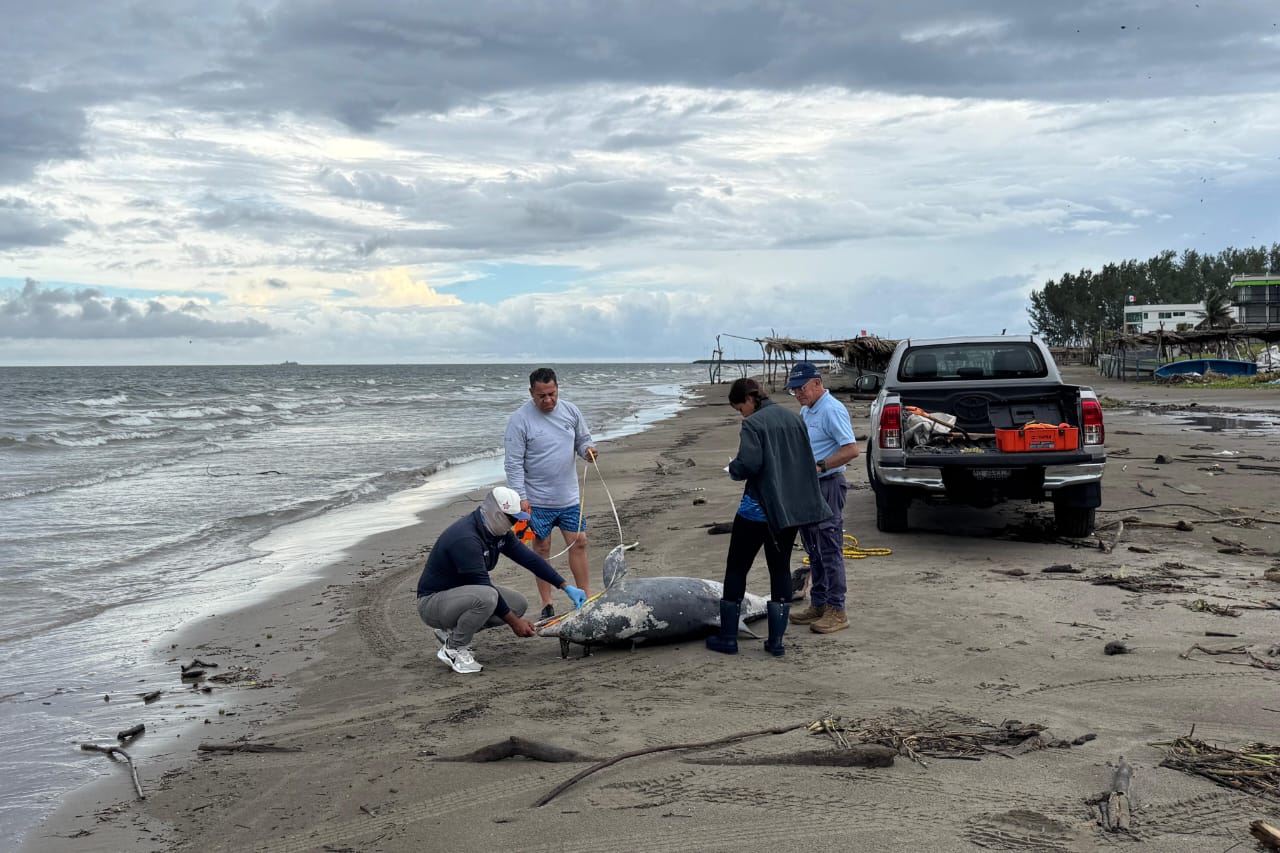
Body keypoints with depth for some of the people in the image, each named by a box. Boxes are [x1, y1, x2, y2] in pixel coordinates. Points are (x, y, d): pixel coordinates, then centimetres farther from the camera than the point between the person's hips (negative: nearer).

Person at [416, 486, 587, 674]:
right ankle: (453, 649, -13)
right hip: (432, 602, -10)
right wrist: (514, 622, -20)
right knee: (486, 597, -36)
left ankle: (453, 630, 7)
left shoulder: (499, 532, -1)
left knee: (518, 604, -3)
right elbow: (484, 586, -27)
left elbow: (530, 559, 4)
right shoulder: (466, 538, -29)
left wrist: (566, 587, 0)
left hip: (463, 592, 10)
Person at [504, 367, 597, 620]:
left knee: (578, 543, 5)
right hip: (537, 500, -4)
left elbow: (583, 439, 15)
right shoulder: (520, 420, -12)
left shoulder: (570, 411, 2)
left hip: (569, 497, 4)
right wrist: (521, 497, -18)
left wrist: (588, 450, -9)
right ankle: (546, 605, 12)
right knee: (542, 548, 4)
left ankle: (586, 598, 14)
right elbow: (514, 463, -13)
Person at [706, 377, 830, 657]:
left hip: (758, 509, -6)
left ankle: (728, 637, 11)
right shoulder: (795, 419, 8)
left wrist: (733, 469, -3)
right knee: (781, 570, 12)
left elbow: (748, 464, -23)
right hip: (791, 508, 6)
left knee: (736, 568, 7)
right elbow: (807, 460, 12)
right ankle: (776, 640, 11)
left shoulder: (753, 424, -13)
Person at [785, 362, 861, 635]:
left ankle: (836, 610, -4)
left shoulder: (832, 410, -15)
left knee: (829, 550, -8)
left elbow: (851, 450, -22)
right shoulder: (805, 411, 16)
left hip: (828, 485, -10)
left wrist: (819, 466, -23)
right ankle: (818, 605, 22)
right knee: (814, 550, 14)